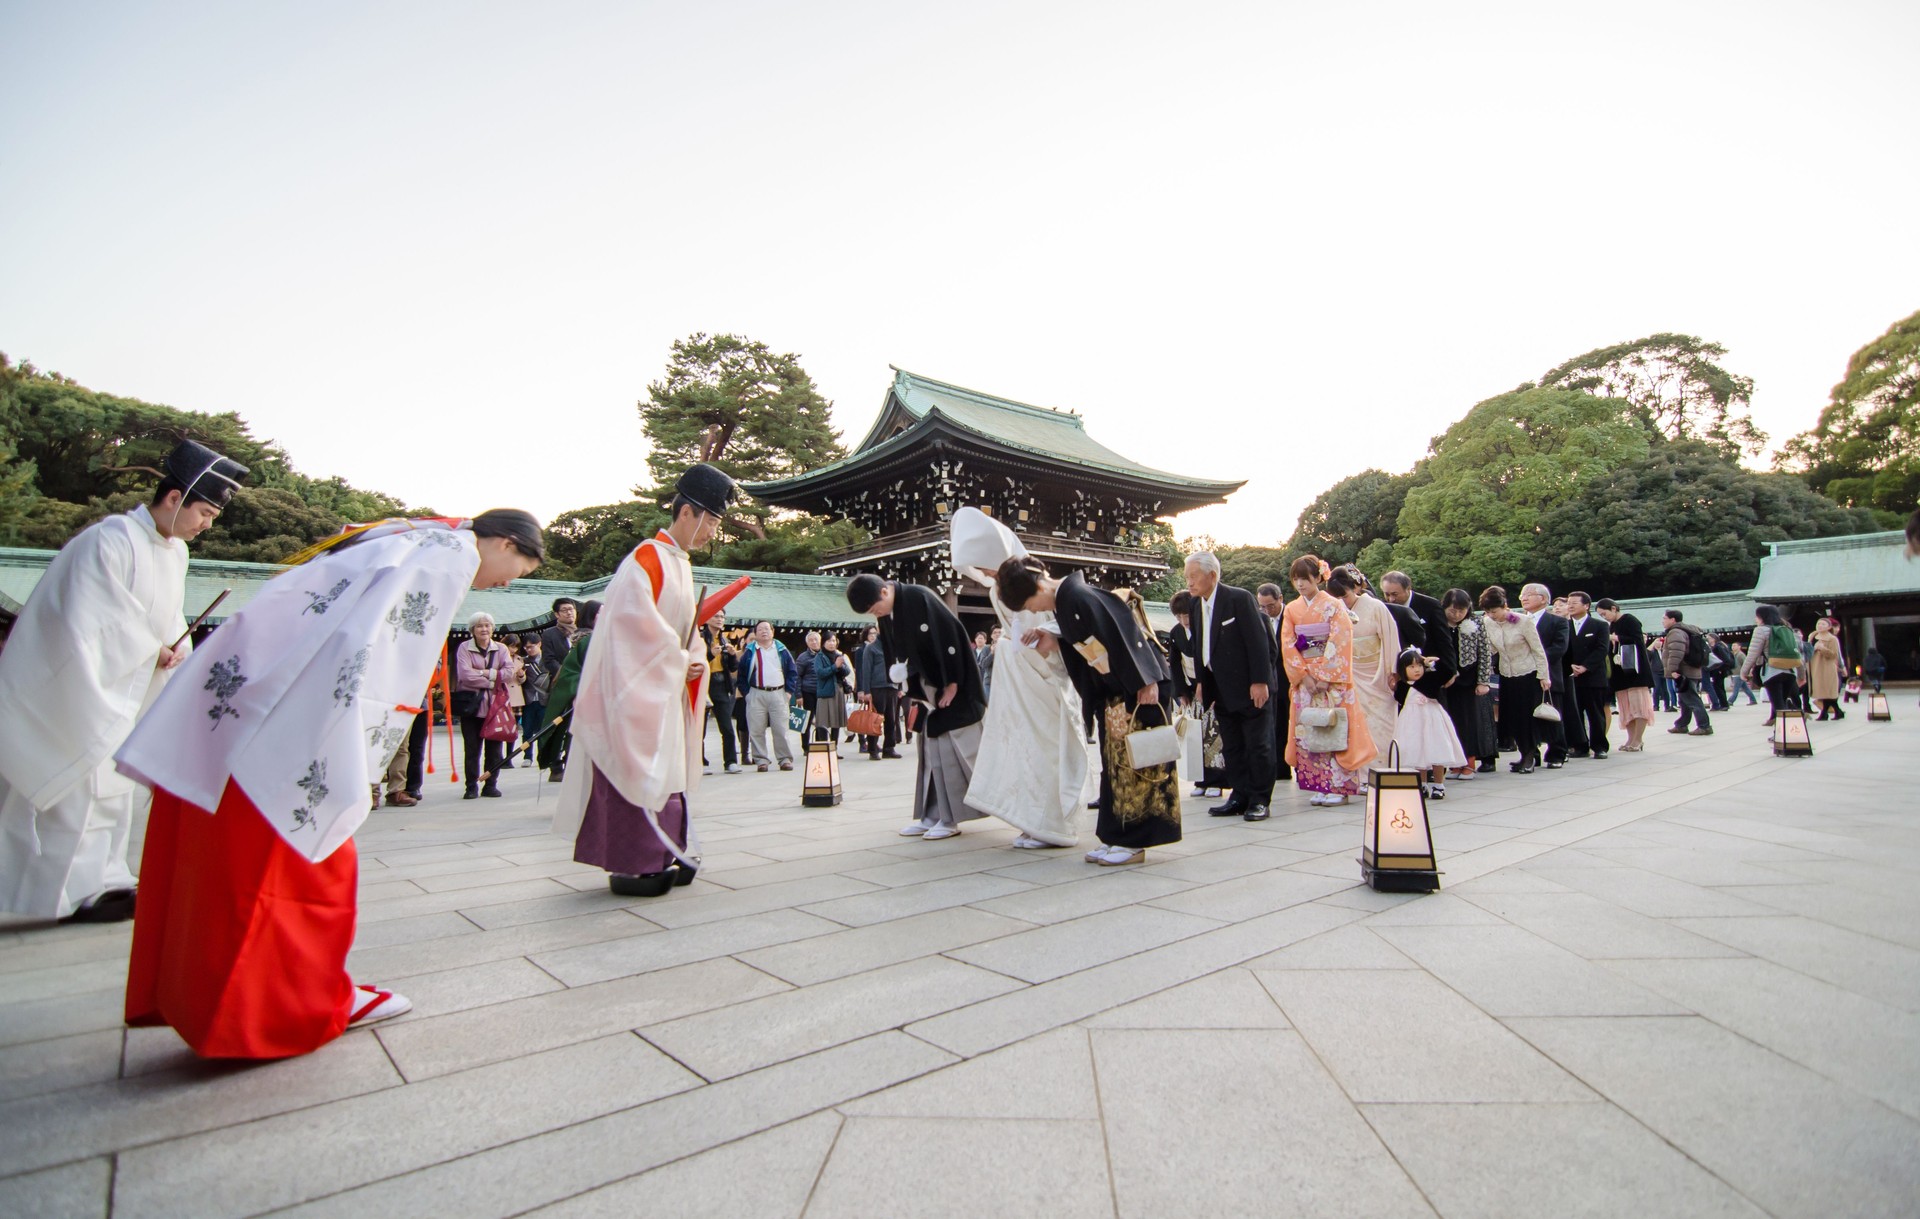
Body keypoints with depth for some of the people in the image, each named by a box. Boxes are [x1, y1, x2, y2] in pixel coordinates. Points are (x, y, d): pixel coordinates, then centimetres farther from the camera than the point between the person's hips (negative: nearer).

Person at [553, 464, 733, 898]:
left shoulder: (681, 564, 15)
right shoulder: (648, 558, -14)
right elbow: (636, 620, -24)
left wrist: (694, 660, 2)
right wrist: (678, 661, -14)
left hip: (667, 688, 10)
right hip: (637, 687, -9)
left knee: (665, 771, 12)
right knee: (638, 770, -5)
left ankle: (658, 858, 20)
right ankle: (629, 866, 3)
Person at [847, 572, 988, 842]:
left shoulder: (919, 598, -18)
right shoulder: (886, 616, 5)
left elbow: (949, 636, -20)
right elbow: (895, 654, 14)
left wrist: (952, 684, -19)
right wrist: (913, 688, 6)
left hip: (951, 687, -8)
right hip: (928, 691, 8)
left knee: (947, 748, -5)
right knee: (930, 749, 8)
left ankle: (949, 818, 2)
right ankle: (932, 815, 14)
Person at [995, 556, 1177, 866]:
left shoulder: (1078, 596, -20)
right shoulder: (1063, 600, 8)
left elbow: (1119, 636, -24)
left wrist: (1145, 682, -24)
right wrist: (1054, 643, 3)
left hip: (1137, 689, -10)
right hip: (1113, 694, 10)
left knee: (1134, 762, -3)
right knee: (1115, 765, 12)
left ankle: (1134, 843, 4)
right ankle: (1117, 837, 19)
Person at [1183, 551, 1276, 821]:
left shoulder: (1240, 598, -13)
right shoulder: (1197, 606, 8)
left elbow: (1258, 642, -15)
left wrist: (1260, 681, -19)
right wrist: (1200, 682, 11)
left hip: (1250, 687, -7)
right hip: (1221, 690, 7)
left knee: (1258, 745, 2)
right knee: (1231, 747, 10)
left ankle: (1260, 800, 10)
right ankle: (1240, 796, 19)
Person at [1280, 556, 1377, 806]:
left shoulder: (1334, 606, -3)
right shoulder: (1292, 609, 9)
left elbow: (1340, 644, -10)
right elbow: (1287, 645, 3)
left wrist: (1324, 677, -15)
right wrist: (1304, 675, -8)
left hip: (1332, 679, -4)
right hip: (1303, 679, 4)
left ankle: (1338, 786, 2)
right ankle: (1318, 787, 7)